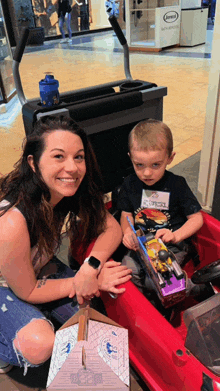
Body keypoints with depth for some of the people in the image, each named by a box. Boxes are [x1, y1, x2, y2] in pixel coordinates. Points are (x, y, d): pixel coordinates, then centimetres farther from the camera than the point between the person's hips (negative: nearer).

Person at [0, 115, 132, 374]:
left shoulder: (74, 193, -21)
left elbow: (112, 228, -11)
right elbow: (27, 292, -24)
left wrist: (91, 265, -29)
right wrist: (82, 282, -23)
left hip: (40, 267, 6)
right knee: (39, 347, -26)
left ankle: (37, 315, 19)